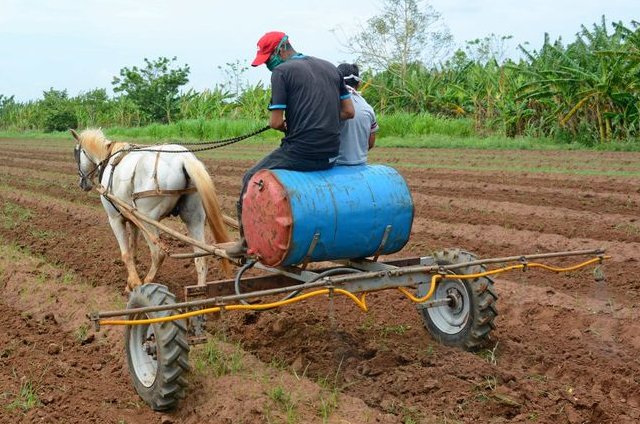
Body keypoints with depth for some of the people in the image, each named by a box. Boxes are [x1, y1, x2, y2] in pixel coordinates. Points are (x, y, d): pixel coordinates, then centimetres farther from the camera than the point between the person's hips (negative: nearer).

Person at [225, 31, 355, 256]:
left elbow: (275, 122, -10)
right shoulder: (330, 68, 14)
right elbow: (349, 111, 13)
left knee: (251, 179, 15)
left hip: (301, 153, -7)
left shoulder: (282, 71, -6)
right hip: (331, 155, 7)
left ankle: (246, 241, 21)